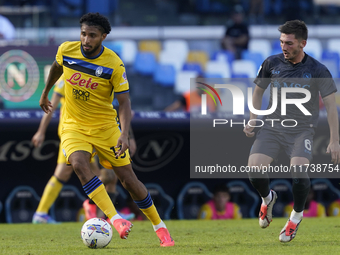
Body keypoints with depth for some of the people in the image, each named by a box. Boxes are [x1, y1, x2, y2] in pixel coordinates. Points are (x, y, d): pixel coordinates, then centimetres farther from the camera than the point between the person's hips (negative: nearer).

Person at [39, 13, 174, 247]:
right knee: (79, 163, -30)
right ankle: (115, 219, -34)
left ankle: (159, 226, 17)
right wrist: (45, 94, 29)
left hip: (105, 126, -1)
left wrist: (124, 135, -31)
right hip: (74, 126, 2)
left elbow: (124, 103, -16)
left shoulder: (114, 65, -17)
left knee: (129, 179, -3)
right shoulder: (66, 50, -8)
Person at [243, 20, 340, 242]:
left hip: (302, 130, -2)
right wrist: (253, 120, 5)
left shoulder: (318, 71, -9)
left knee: (298, 169, -28)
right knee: (254, 168, -18)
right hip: (272, 126, 2)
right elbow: (259, 91, 15)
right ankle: (267, 198, 20)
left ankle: (297, 215, 1)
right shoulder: (272, 64, -2)